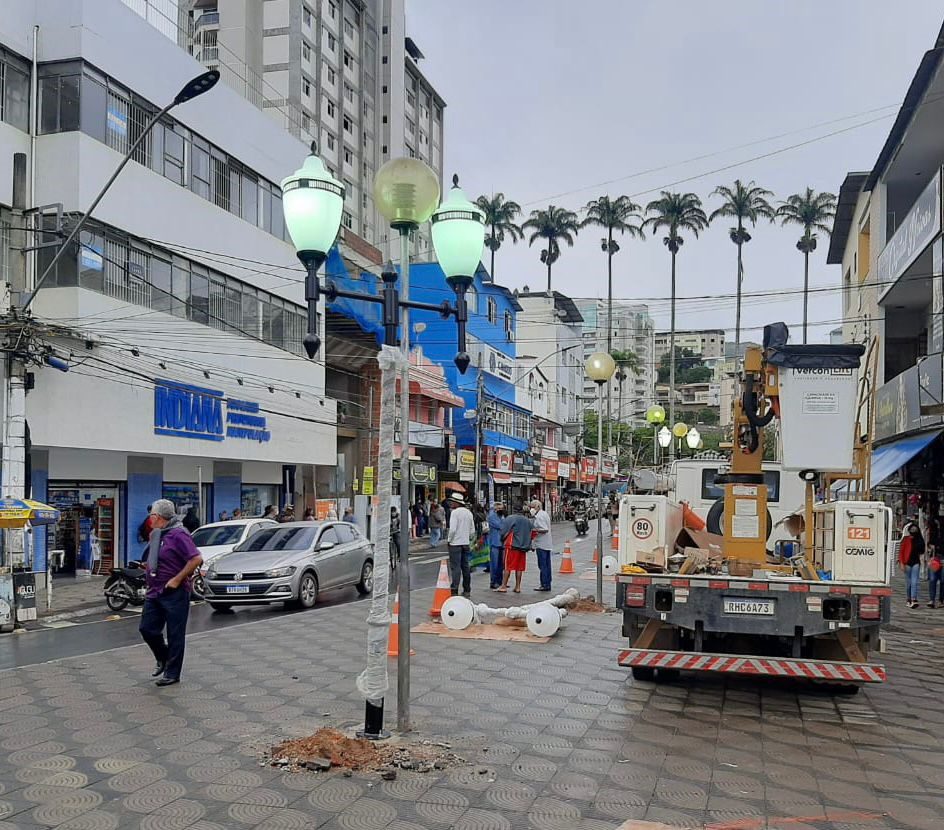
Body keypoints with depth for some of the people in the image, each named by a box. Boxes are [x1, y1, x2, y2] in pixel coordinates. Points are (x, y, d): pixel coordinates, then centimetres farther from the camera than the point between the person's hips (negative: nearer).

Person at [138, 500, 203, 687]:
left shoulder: (178, 534, -17)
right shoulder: (156, 534, 12)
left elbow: (196, 559, -24)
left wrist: (177, 579, -21)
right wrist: (150, 578, 14)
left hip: (174, 594, -9)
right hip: (154, 592, 9)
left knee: (175, 635, 1)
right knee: (147, 629, 10)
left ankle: (172, 674, 9)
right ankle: (162, 658, 34)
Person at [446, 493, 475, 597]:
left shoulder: (455, 512, -13)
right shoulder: (469, 512, 10)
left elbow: (452, 529, -19)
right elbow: (473, 530, 12)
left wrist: (449, 540, -5)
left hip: (455, 543, -7)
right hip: (466, 543, 7)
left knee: (455, 567, -7)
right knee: (465, 566, 11)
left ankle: (454, 591, -9)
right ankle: (467, 590, 16)